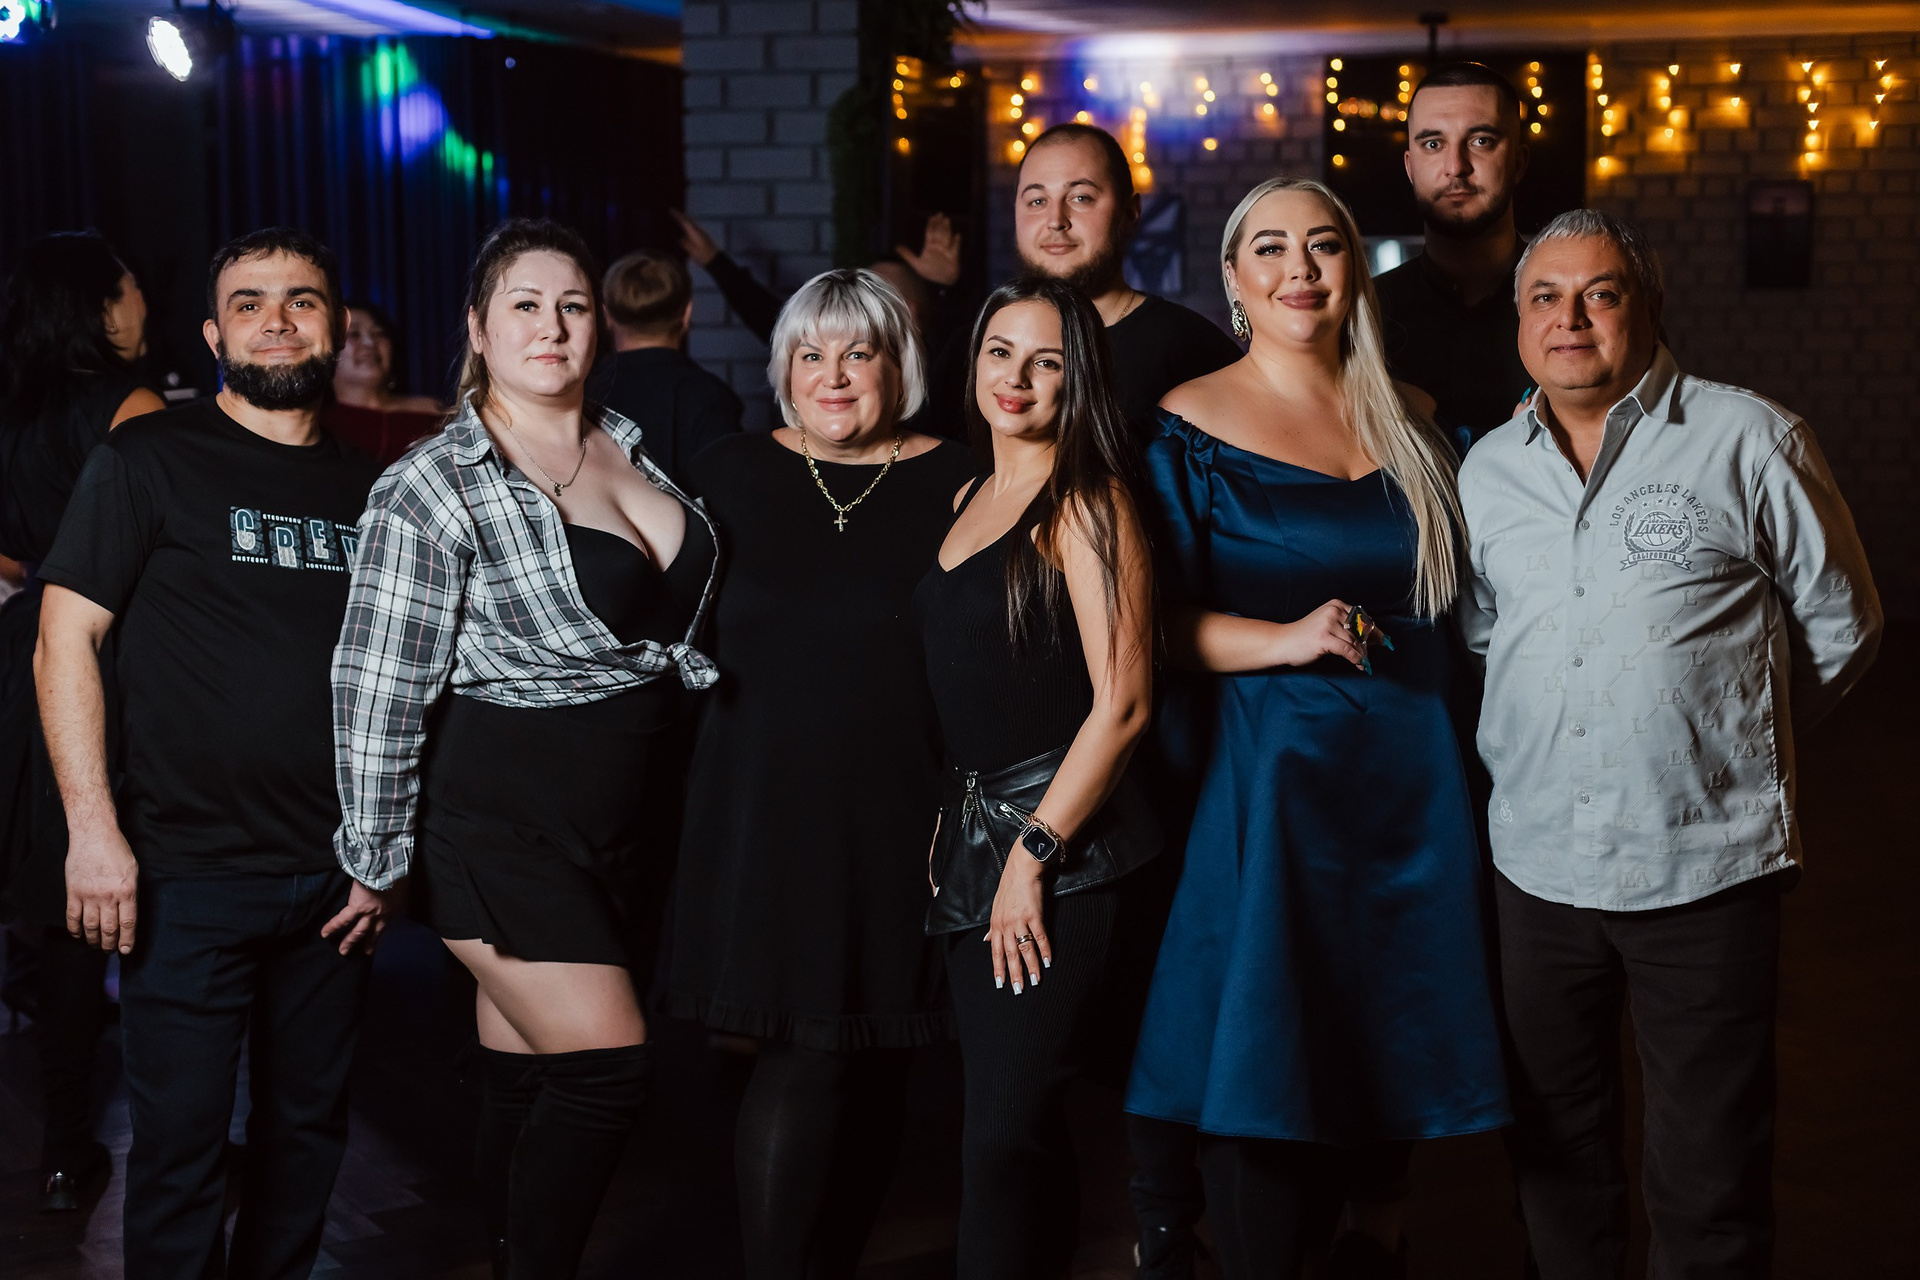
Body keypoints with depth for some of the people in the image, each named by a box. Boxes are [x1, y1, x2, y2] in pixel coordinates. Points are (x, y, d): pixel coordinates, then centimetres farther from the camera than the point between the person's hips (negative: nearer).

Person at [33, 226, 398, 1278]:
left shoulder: (366, 490, 10)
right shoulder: (149, 461, -3)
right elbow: (65, 643, -6)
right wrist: (93, 825, -15)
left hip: (334, 879, 4)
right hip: (188, 876, -4)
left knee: (308, 1131, 13)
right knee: (179, 1143, 1)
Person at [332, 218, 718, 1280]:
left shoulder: (630, 447, 8)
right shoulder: (430, 492, -14)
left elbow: (671, 618, 21)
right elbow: (376, 691, -12)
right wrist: (375, 864, -9)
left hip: (618, 818, 6)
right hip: (500, 821, -6)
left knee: (522, 1071, 13)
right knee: (603, 1066, -11)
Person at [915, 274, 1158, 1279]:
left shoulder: (1085, 507, -10)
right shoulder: (967, 498, 14)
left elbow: (1121, 704, -16)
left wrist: (1033, 854, -15)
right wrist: (974, 839, 10)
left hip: (1061, 842, -7)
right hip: (968, 834, 7)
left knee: (1006, 1129, -7)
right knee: (1007, 1120, 11)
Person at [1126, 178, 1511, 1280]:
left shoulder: (1412, 424, 10)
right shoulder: (1192, 426, -3)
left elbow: (1460, 595, 20)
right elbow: (1161, 623, -8)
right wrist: (1287, 640, -20)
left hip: (1417, 772, 4)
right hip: (1270, 772, -4)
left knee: (1399, 1027, 11)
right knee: (1263, 1060, -4)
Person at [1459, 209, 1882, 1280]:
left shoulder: (1753, 444, -5)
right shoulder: (1484, 472, 8)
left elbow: (1842, 629, 5)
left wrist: (1725, 739, 10)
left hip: (1708, 870, -4)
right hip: (1538, 864, 4)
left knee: (1710, 1189, 3)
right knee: (1558, 1161, 16)